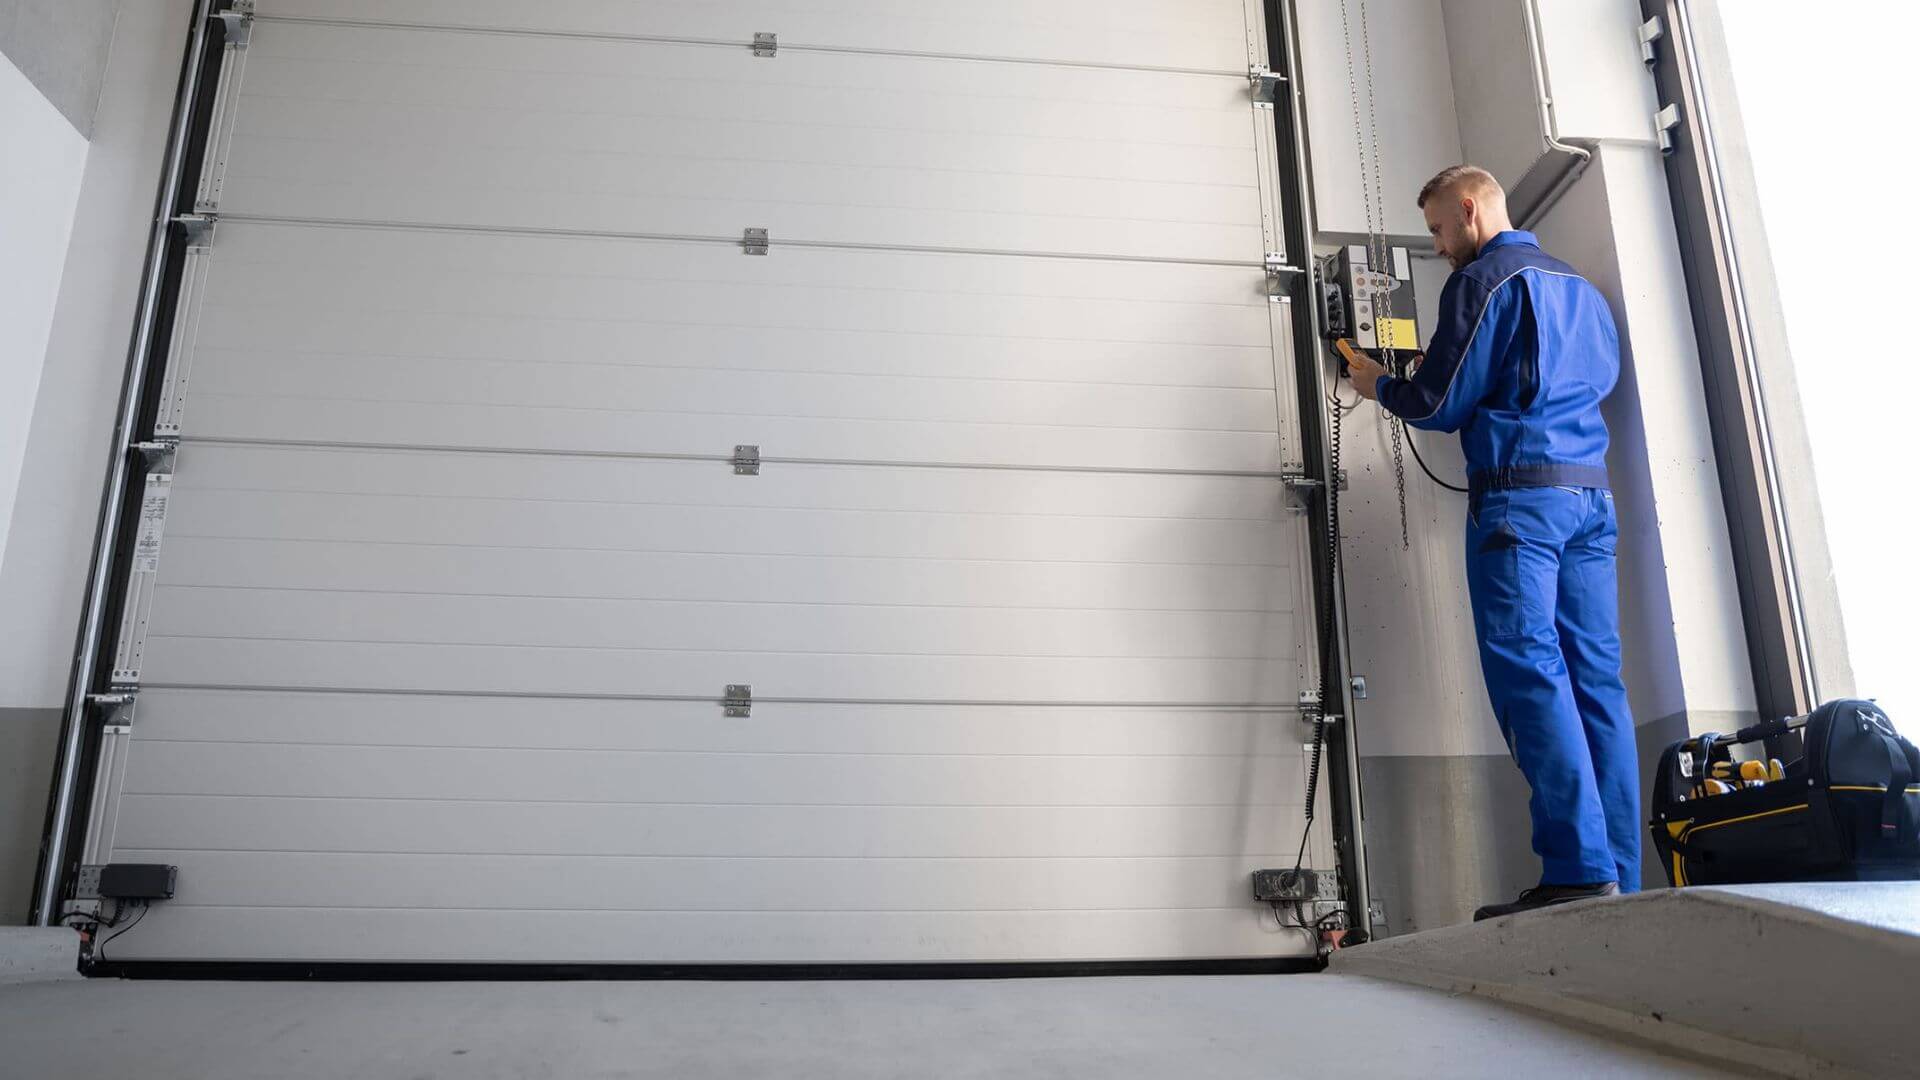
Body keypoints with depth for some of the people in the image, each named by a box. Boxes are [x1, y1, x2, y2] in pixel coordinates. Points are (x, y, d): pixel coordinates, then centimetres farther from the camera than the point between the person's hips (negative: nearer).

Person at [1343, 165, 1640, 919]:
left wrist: (1380, 386, 15)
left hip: (1517, 494, -8)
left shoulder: (1483, 281, -1)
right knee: (1596, 679, 3)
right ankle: (1621, 878, 3)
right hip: (1592, 491, 8)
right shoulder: (1580, 285, 23)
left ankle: (1580, 871, -16)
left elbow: (1439, 404, -5)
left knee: (1530, 673, -11)